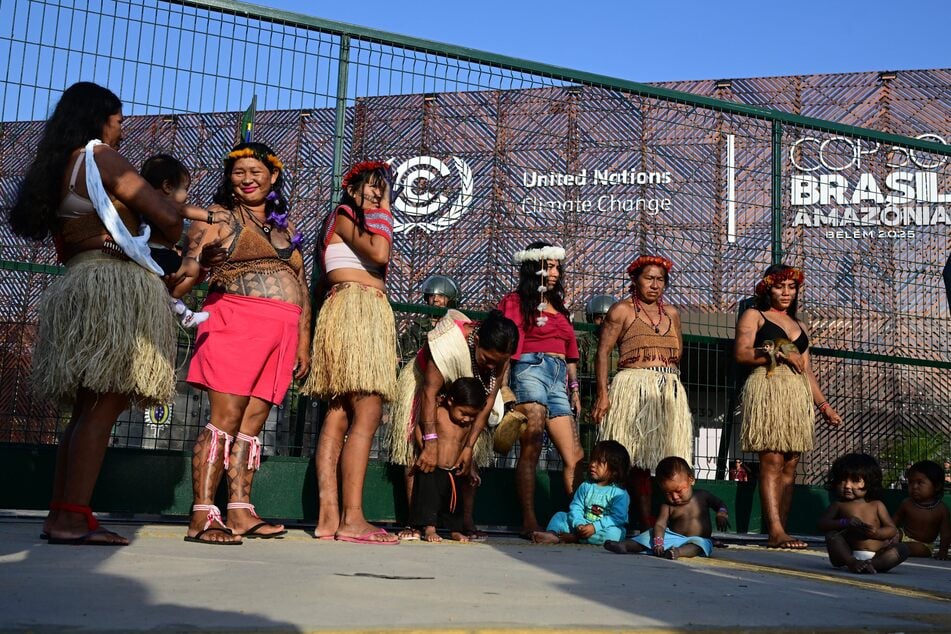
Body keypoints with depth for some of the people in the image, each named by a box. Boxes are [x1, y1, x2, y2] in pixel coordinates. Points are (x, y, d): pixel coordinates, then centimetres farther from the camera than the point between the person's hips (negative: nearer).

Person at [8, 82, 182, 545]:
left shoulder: (55, 172, 23)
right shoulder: (100, 157, -2)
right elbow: (169, 220, -8)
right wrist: (168, 233, 15)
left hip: (74, 286, 9)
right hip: (117, 285, -9)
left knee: (87, 410, 10)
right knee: (103, 409, -11)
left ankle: (59, 516, 9)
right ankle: (72, 519, -15)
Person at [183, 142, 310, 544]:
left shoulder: (284, 226, 22)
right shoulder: (218, 217, 6)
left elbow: (301, 284, 21)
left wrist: (304, 341, 16)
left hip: (282, 334, 5)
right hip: (236, 324, -5)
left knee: (252, 424, 4)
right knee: (225, 420, -12)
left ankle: (240, 512, 6)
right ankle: (202, 517, -13)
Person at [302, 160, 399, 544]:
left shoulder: (360, 224, 29)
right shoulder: (344, 216, 3)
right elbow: (379, 254, -13)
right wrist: (383, 211, -2)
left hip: (367, 314, 10)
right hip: (355, 307, -10)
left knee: (339, 415, -1)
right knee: (367, 415, -18)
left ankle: (328, 516, -6)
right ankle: (352, 518, -23)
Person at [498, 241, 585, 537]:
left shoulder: (558, 307, 25)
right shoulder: (517, 301, 6)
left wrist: (574, 388, 19)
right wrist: (503, 385, -13)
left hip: (559, 379, 7)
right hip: (531, 371, -7)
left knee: (575, 455, 1)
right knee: (531, 448, -12)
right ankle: (529, 523, -13)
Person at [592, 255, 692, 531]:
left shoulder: (672, 314, 18)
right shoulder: (622, 310, 3)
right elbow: (603, 352, -3)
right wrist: (602, 393, -12)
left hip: (670, 391, 5)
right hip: (634, 388, -5)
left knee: (672, 459, -2)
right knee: (637, 459, -8)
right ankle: (648, 524, -7)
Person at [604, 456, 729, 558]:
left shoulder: (703, 496, 2)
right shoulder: (667, 506, 2)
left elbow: (720, 504, 15)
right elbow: (660, 524, -10)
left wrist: (722, 514, -10)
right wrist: (658, 541, -30)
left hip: (699, 540, -2)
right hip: (674, 537, 2)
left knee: (698, 543, -35)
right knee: (652, 535, -16)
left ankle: (679, 552, -62)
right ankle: (625, 546, -29)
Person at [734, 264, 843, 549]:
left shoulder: (799, 327, 28)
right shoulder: (754, 316, 10)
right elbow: (741, 353, -5)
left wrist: (824, 405, 17)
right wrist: (780, 353, -7)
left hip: (798, 396, 6)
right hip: (767, 390, -6)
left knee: (790, 465, -1)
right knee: (772, 461, -14)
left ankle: (780, 531, -3)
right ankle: (775, 532, -20)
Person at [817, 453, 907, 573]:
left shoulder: (876, 505, 12)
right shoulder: (839, 504, 9)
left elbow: (892, 530, 7)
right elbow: (822, 524, -4)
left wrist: (876, 533, -15)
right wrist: (844, 523, -20)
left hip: (877, 555, 1)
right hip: (849, 554, -1)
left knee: (902, 549, -19)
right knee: (831, 535, -23)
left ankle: (872, 565, -42)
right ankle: (852, 563, -42)